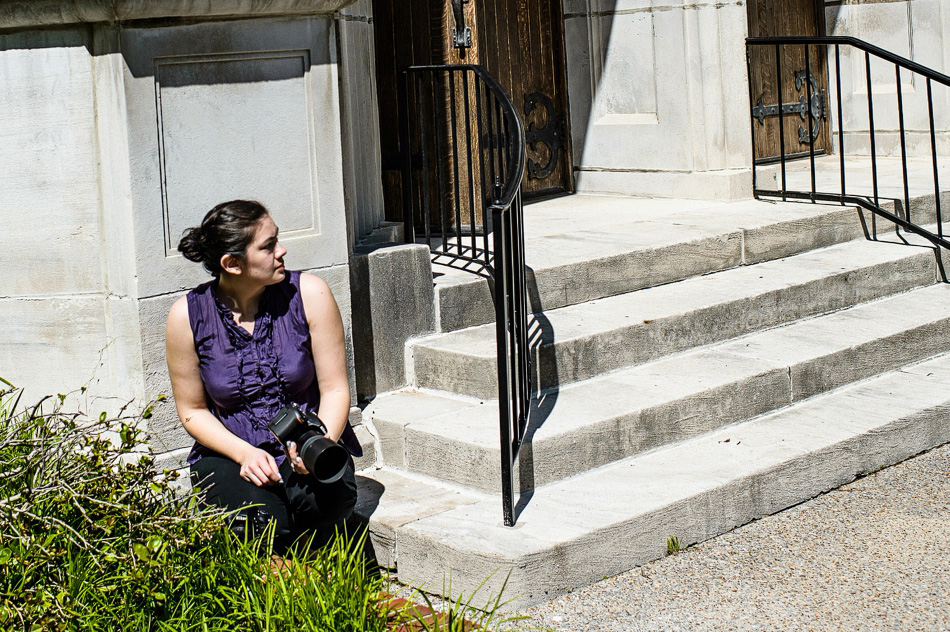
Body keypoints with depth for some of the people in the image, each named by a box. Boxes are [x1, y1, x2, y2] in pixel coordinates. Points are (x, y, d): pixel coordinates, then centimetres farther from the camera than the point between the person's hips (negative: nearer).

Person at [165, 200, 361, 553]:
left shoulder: (308, 295, -5)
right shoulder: (188, 316, -5)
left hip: (308, 448, 1)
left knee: (321, 501, -31)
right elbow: (193, 411, 4)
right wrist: (245, 454, -14)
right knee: (260, 522, -32)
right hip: (229, 454, -1)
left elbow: (335, 388, -2)